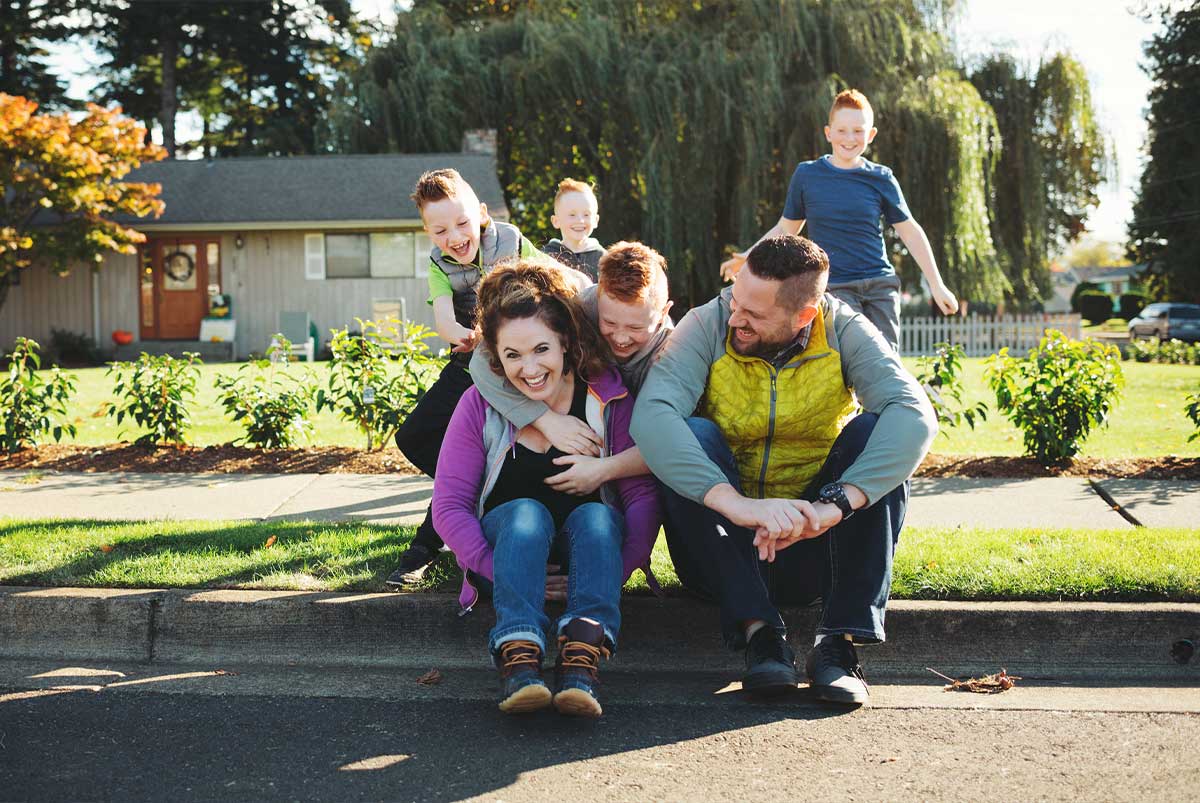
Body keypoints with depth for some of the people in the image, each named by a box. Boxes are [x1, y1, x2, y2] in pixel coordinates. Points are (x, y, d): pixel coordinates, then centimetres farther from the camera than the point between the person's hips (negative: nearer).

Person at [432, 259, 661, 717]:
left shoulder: (608, 398, -12)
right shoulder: (480, 405, -10)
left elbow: (642, 494, -16)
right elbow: (449, 506, -12)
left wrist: (618, 571, -29)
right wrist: (503, 572, -24)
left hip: (590, 540, 0)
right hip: (510, 537, 0)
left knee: (596, 515, -33)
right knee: (527, 511, -33)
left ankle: (581, 661, -53)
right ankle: (518, 657, -53)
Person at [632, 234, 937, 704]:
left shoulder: (843, 331, -9)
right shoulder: (708, 326, -12)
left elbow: (915, 415, -26)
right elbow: (650, 415, -30)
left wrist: (835, 504, -41)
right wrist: (736, 503, -43)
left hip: (813, 545, 1)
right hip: (724, 545, 0)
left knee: (877, 431, -21)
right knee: (694, 436, -25)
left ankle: (840, 639, -24)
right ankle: (759, 631, -28)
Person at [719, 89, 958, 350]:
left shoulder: (881, 179, 4)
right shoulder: (807, 174, 3)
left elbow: (910, 232, 10)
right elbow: (786, 228, 14)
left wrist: (937, 285, 8)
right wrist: (748, 256, 3)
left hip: (881, 284, 2)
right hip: (834, 287, -2)